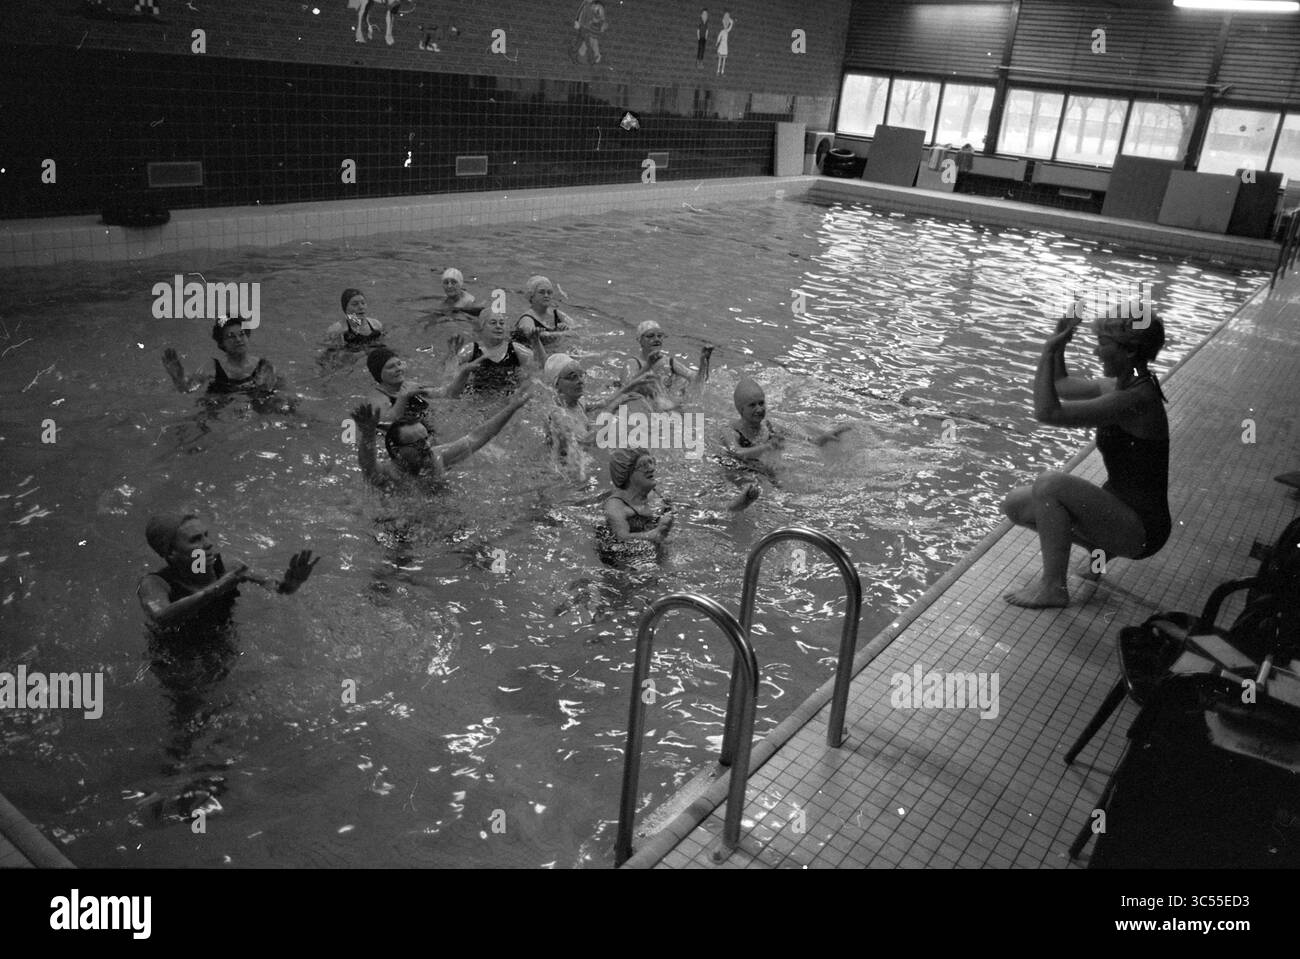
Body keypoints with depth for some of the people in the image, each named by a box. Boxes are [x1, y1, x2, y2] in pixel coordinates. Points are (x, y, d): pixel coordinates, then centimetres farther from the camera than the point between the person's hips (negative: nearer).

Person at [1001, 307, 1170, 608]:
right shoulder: (1122, 388, 3)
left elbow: (1048, 411, -33)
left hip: (1142, 530, -9)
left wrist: (1049, 349, -25)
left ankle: (1053, 587, -14)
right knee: (1015, 505, 4)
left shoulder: (1135, 400, -26)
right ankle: (1100, 548, 17)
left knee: (1048, 485, -28)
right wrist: (1060, 340, 6)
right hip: (1121, 510, 9)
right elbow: (1062, 385, 20)